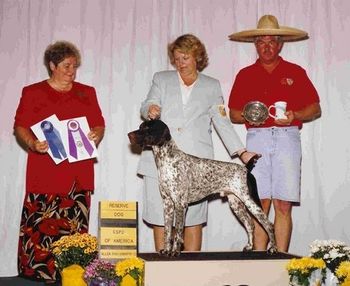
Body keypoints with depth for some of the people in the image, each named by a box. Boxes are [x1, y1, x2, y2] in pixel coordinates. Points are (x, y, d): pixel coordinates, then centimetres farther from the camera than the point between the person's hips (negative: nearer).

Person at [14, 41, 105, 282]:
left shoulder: (87, 93, 18)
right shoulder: (33, 92, 7)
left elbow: (99, 125, 17)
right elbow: (20, 127, 3)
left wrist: (97, 136, -5)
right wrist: (32, 143, -16)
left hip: (78, 173, 3)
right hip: (45, 171, -3)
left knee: (75, 226, -1)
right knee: (41, 226, -8)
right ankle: (37, 274, -2)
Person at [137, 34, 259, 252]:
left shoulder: (211, 86, 16)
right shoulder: (161, 79, 18)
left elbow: (222, 122, 12)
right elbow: (146, 107, 9)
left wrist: (241, 151, 2)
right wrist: (150, 109, -16)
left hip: (196, 163, 0)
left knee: (194, 217, -4)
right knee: (160, 216, -3)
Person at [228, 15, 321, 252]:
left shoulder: (295, 72, 13)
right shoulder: (245, 75, 16)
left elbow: (315, 109, 10)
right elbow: (233, 114, 15)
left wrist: (294, 116, -9)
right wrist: (247, 116, -7)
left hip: (286, 139, -1)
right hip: (257, 140, 1)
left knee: (283, 205, -4)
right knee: (260, 204, -3)